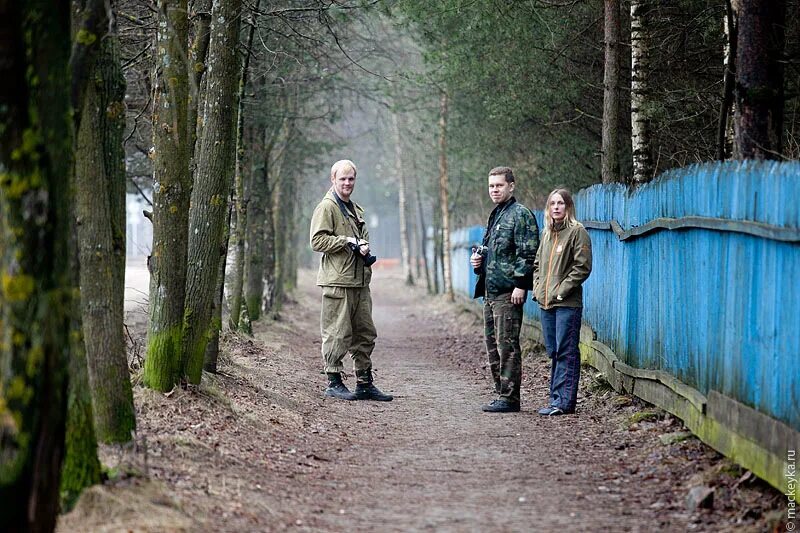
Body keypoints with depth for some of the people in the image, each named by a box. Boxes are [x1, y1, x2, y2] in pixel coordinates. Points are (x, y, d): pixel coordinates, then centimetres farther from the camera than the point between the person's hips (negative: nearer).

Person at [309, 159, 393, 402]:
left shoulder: (357, 210, 21)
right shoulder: (326, 207, -5)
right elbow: (317, 241, -13)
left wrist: (364, 247, 8)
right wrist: (347, 241, -15)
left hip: (360, 281, 8)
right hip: (337, 281, -8)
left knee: (365, 334, 10)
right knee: (337, 334, -6)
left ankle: (365, 383, 17)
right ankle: (334, 382, 2)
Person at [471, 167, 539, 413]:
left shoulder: (520, 214, -8)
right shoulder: (495, 215, 21)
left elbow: (527, 253, -15)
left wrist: (520, 284, -20)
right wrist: (478, 258, 12)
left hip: (508, 292, -10)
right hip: (490, 291, 10)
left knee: (507, 345, -8)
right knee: (493, 344, 12)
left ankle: (509, 397, -6)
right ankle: (502, 394, 18)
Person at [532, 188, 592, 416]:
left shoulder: (577, 232, -6)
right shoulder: (546, 233, 16)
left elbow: (582, 267, -12)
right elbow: (538, 264, 24)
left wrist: (561, 290, -15)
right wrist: (537, 288, 9)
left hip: (568, 303, -7)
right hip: (546, 303, 7)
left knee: (566, 352, -7)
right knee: (553, 352, 11)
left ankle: (564, 401, -8)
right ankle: (556, 398, 16)